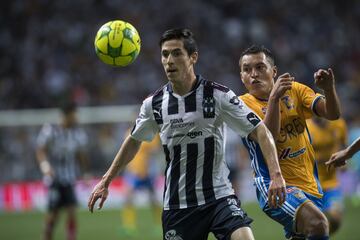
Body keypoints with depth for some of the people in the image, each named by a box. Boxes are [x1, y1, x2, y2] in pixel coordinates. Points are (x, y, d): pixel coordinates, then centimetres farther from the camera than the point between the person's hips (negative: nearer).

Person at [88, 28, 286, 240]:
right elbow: (134, 141, 20)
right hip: (176, 205, 3)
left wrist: (276, 174, -20)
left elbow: (260, 131, -8)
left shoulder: (218, 95, -8)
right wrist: (106, 181, 23)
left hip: (219, 197, -3)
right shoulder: (154, 104, 2)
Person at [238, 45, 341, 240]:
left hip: (309, 184, 6)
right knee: (318, 223, -30)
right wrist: (274, 98, -30)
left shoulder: (294, 90, 9)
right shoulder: (243, 104, -4)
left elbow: (332, 114, -2)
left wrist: (329, 90, -22)